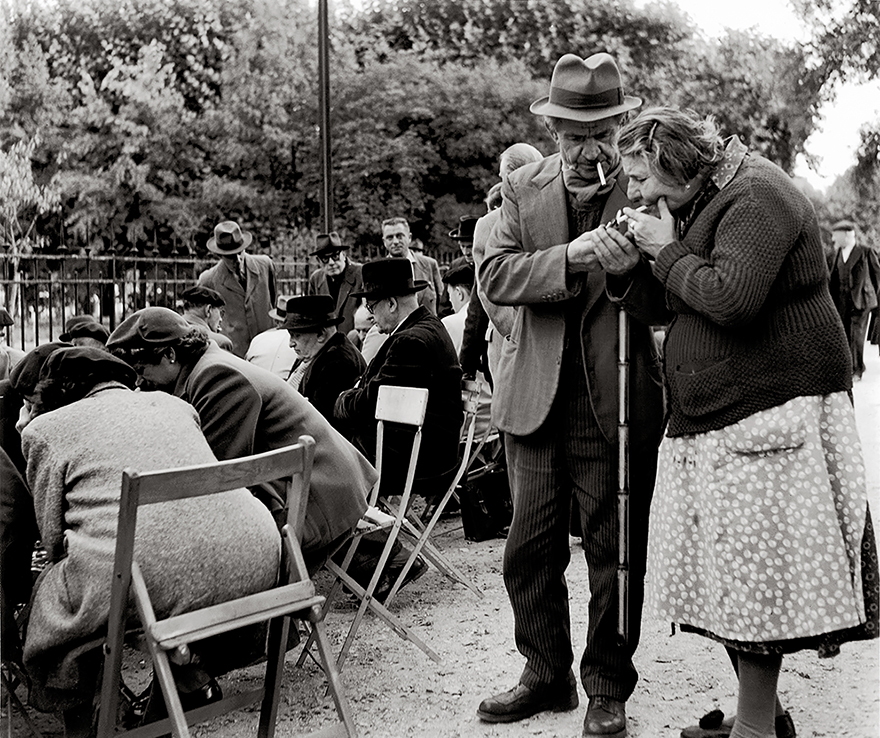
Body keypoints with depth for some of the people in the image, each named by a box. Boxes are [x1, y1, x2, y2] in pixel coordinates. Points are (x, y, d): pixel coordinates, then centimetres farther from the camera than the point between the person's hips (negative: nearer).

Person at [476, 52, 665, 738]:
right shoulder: (524, 188, 7)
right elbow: (495, 273, -5)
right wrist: (570, 258, -21)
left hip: (618, 402, -2)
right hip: (537, 397, 3)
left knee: (615, 552, 7)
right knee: (530, 549, 10)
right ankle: (546, 674, 29)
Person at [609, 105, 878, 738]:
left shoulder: (755, 197, -12)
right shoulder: (695, 208, 18)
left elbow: (732, 298, -25)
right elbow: (673, 306, 20)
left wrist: (667, 252, -12)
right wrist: (633, 266, 2)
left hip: (770, 415, -9)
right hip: (714, 423, 9)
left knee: (757, 577, -4)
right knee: (731, 574, 10)